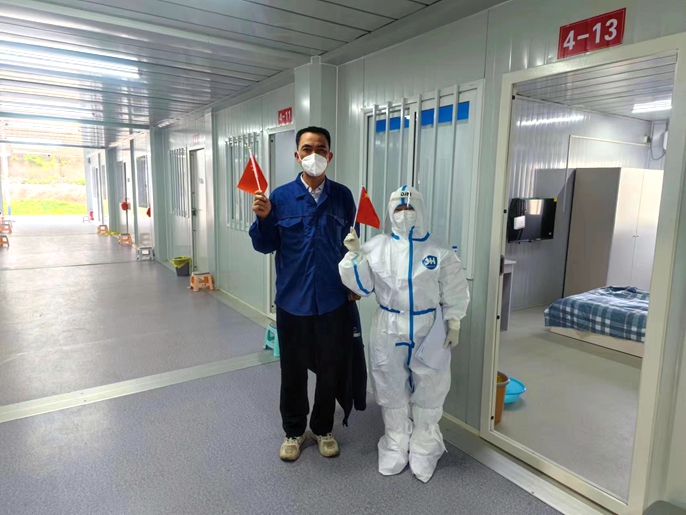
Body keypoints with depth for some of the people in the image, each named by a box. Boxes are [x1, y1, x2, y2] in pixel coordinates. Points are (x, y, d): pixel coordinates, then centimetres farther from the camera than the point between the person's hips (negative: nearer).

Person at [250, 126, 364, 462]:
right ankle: (293, 431, 36)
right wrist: (263, 219, -18)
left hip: (333, 301, 1)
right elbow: (265, 247, -1)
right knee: (293, 371, 13)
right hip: (293, 301, 0)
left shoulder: (342, 196, -1)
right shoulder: (281, 197, -4)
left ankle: (323, 429, 37)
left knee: (331, 369, 14)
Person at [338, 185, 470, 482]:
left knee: (428, 393, 12)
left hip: (428, 333, 0)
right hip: (389, 333, 1)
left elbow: (454, 293, 1)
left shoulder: (440, 252, -5)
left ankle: (423, 451, 34)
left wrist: (454, 325, 0)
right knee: (392, 392, 15)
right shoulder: (377, 247, -4)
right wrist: (354, 254, -17)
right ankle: (395, 447, 36)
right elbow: (361, 286, -6)